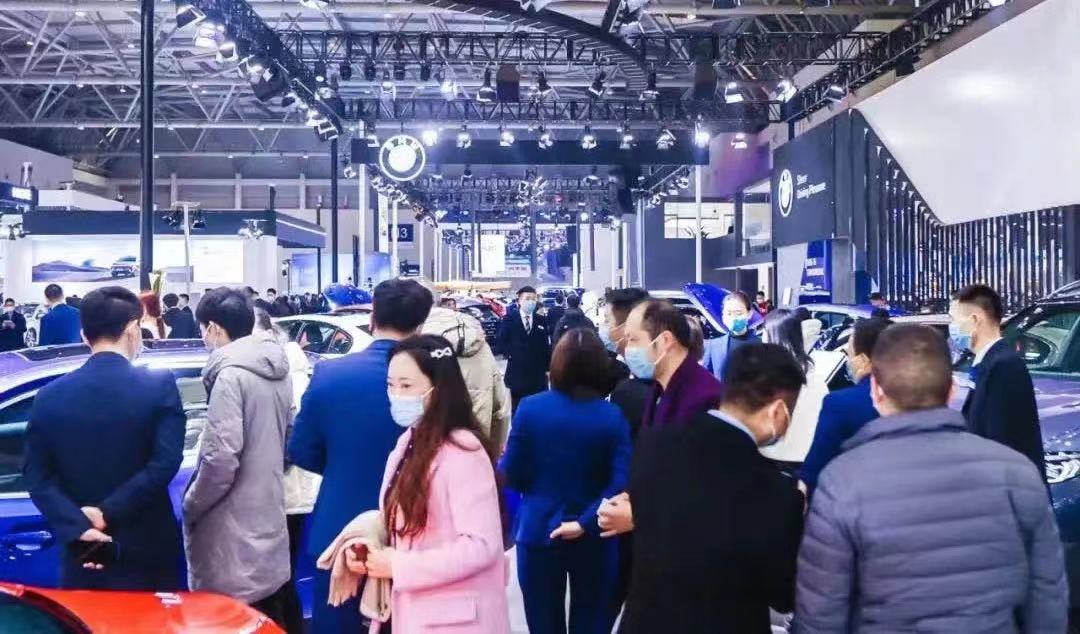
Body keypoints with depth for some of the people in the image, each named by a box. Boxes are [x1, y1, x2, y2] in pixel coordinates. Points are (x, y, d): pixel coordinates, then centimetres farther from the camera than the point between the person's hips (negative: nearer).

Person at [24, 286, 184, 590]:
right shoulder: (160, 386, -10)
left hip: (82, 555, 3)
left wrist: (78, 528, -12)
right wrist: (108, 512, -15)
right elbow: (165, 463, -19)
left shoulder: (50, 396, 0)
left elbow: (37, 475, -4)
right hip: (147, 552, -3)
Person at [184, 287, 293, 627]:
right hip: (268, 516, 8)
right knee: (269, 623, 16)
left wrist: (190, 505, -7)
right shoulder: (277, 370, 8)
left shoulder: (231, 374, -17)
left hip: (235, 529, -8)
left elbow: (221, 458, -21)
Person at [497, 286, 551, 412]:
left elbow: (546, 346, 10)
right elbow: (500, 341, 1)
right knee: (517, 410, 6)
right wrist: (509, 354, -9)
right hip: (517, 373, -2)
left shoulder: (541, 321, 10)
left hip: (538, 374, 2)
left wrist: (547, 368, 6)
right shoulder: (510, 319, 2)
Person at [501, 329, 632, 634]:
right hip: (593, 539, 0)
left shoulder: (530, 408, -10)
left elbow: (512, 476, -6)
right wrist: (585, 522, -14)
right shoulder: (613, 416, -9)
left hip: (538, 533, 0)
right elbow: (622, 484, -19)